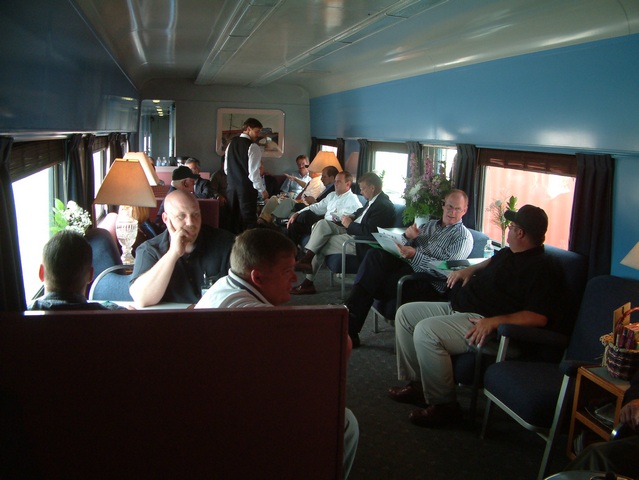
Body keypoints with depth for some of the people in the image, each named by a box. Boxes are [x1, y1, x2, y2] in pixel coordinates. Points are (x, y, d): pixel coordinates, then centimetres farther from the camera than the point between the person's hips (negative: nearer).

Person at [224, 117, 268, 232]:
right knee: (249, 220, -2)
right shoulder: (253, 147, -12)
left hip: (231, 188, 7)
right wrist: (262, 190, -8)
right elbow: (253, 171, -16)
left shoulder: (231, 144, 11)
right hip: (246, 188, -7)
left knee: (233, 220, 12)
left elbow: (226, 168, 14)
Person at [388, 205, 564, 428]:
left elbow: (539, 317, -24)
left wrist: (494, 321, -32)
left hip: (485, 324, -11)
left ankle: (443, 404, -17)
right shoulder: (508, 252, 17)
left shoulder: (541, 268, -14)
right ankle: (417, 382, 11)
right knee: (405, 313, 9)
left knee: (426, 330, -31)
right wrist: (470, 269, 21)